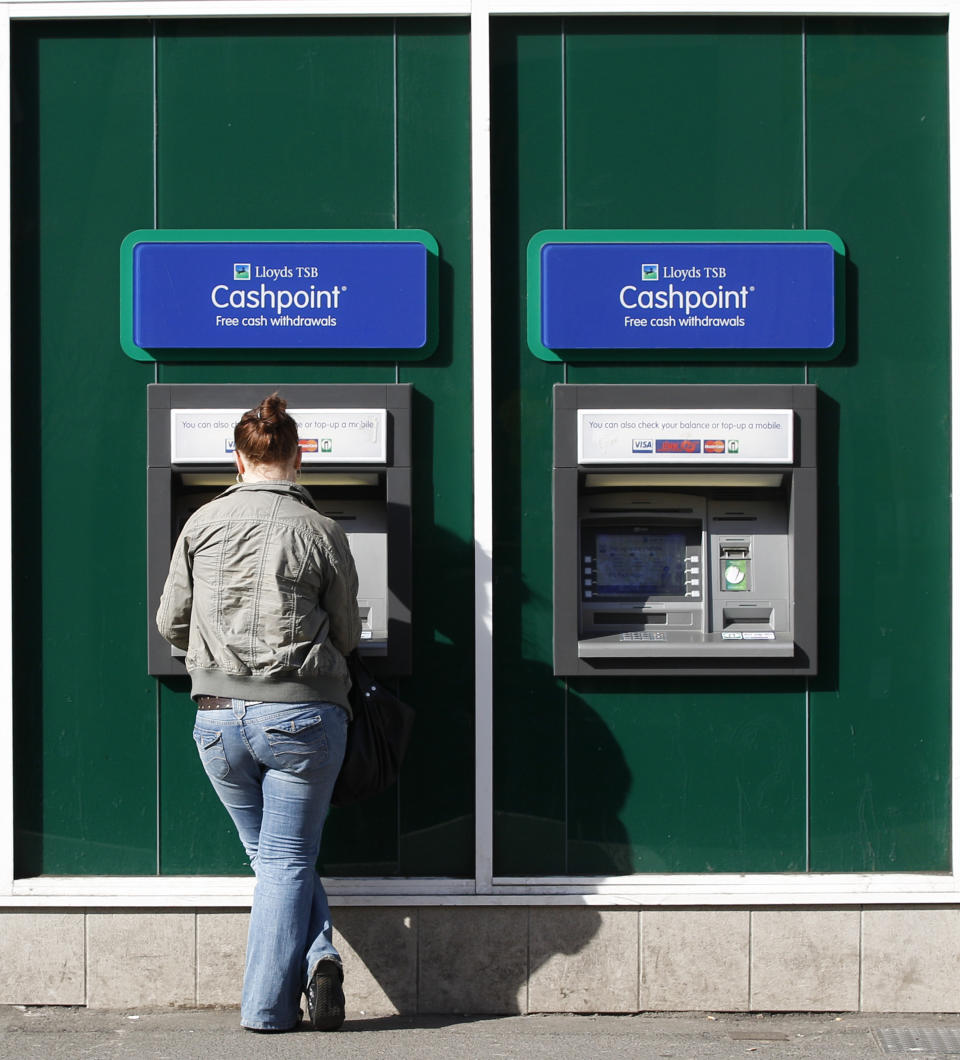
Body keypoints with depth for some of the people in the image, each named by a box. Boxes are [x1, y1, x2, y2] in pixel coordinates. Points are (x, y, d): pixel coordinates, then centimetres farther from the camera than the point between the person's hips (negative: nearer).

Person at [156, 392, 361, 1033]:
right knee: (288, 860, 9)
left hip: (219, 715, 2)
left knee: (273, 855, 18)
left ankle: (314, 955, 2)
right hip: (304, 714, -2)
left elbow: (172, 625, 9)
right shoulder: (322, 534, -3)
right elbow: (347, 637, 5)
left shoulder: (203, 525, 2)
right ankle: (266, 1004, 4)